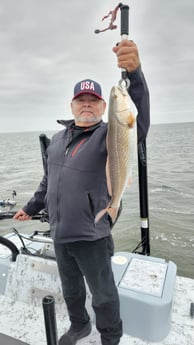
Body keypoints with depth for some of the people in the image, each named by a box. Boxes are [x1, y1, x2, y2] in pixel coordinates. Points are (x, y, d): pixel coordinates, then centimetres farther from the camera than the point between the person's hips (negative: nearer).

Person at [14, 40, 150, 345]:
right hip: (59, 234, 6)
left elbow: (137, 125, -33)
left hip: (91, 237, -6)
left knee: (103, 294, 15)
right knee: (70, 289, 26)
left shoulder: (108, 135, -11)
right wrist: (31, 208, 22)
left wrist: (135, 73, -45)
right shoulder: (57, 139, 8)